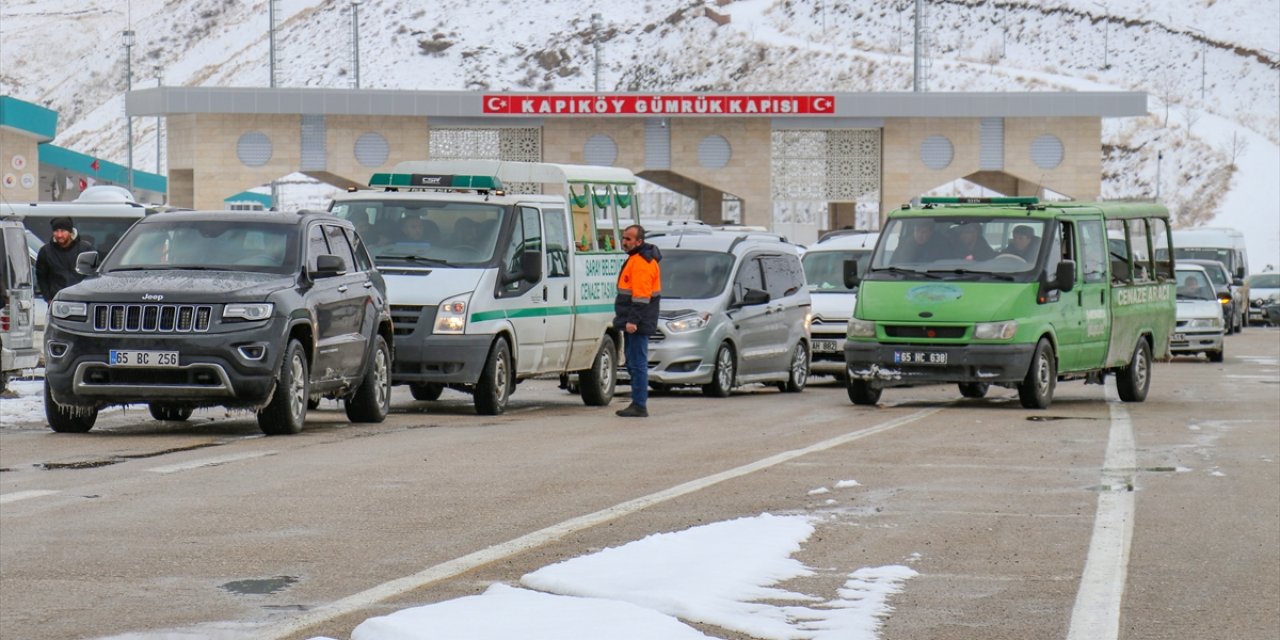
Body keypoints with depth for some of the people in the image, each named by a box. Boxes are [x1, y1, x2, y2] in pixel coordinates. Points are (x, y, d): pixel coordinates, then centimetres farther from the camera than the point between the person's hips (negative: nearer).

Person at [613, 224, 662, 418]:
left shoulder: (642, 262, -16)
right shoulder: (635, 259, 19)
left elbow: (641, 296, -22)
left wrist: (633, 320, -25)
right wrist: (621, 316, 25)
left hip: (638, 324, -11)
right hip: (632, 322, 11)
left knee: (638, 363, -9)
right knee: (634, 363, 14)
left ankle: (639, 406, -9)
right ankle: (637, 403, 19)